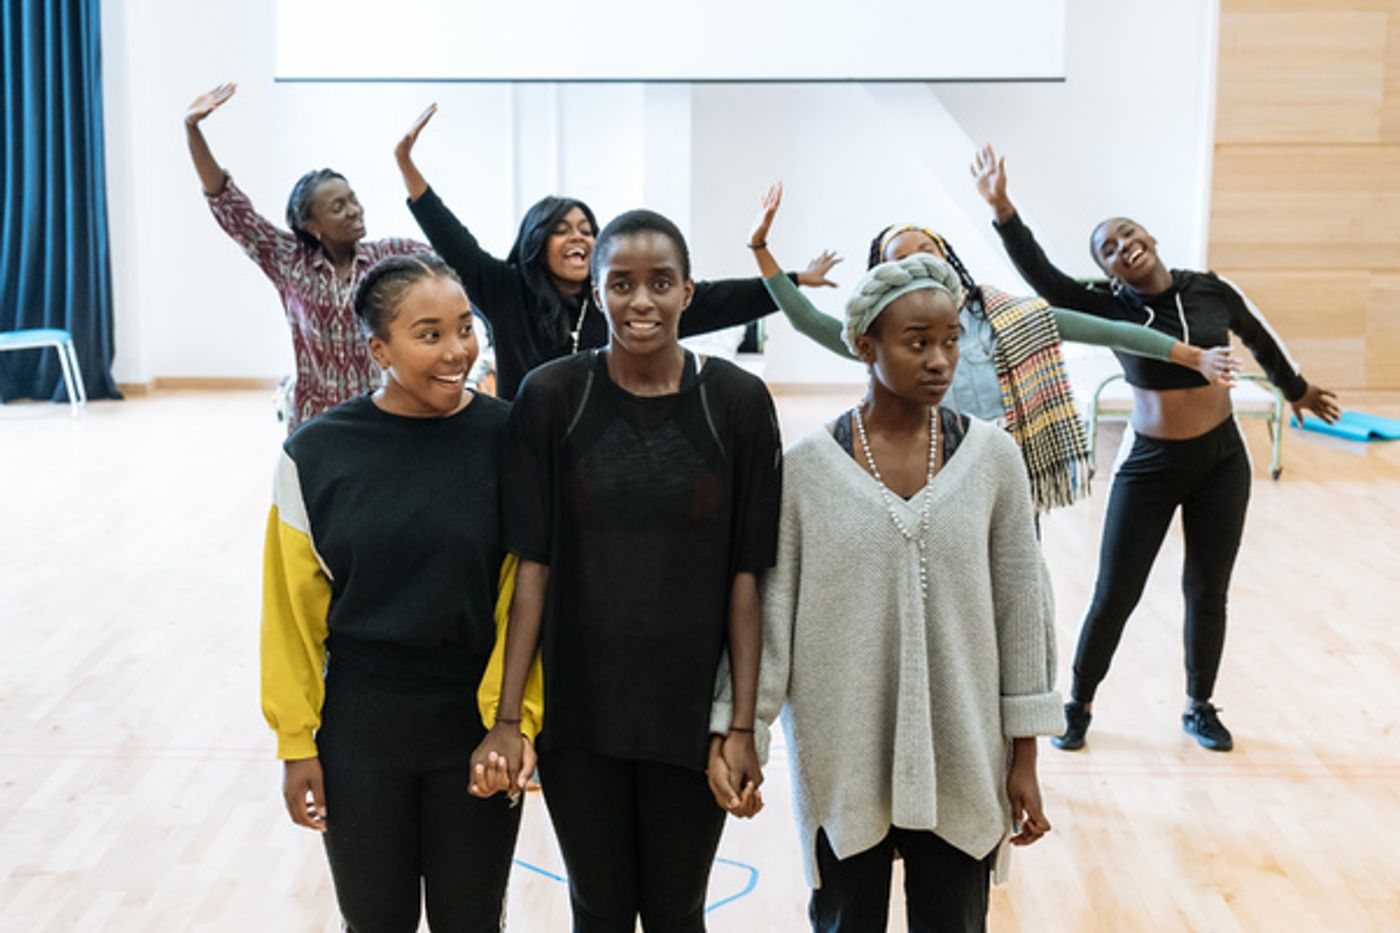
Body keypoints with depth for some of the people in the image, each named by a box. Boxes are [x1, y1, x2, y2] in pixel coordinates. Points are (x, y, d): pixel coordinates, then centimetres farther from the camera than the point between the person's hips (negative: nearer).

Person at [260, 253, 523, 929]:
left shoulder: (508, 440, -8)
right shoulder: (316, 453, -6)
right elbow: (293, 607, -1)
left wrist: (513, 719, -13)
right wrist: (295, 742, 0)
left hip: (477, 726, 0)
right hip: (360, 729, 0)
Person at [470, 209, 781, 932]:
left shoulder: (738, 402, -5)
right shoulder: (550, 397, -5)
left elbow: (747, 575, -4)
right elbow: (532, 564, -4)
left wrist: (743, 725, -6)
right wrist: (506, 718, -7)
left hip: (691, 712, 0)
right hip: (579, 710, 0)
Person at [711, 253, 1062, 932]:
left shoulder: (991, 456, -2)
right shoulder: (805, 468, -6)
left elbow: (1021, 611, 2)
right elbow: (769, 614, -2)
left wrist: (1025, 757, 3)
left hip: (961, 766, 1)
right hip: (842, 766, -1)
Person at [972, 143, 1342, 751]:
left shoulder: (1213, 291, -5)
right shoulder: (1111, 309, -11)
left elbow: (1260, 338, 14)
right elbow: (1041, 277, -25)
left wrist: (1296, 390, 28)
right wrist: (1002, 210, -36)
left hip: (1221, 461, 2)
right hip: (1149, 467, -2)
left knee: (1207, 593, 10)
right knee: (1113, 596, 1)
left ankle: (1199, 707, 29)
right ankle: (1079, 704, 21)